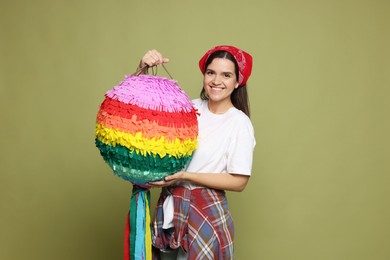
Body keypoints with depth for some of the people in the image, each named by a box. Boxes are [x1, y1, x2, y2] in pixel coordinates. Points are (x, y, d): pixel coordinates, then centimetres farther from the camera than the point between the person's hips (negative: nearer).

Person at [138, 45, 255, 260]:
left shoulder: (239, 123, -12)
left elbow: (239, 182, -13)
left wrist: (185, 176, -18)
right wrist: (143, 70, -12)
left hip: (205, 212, -4)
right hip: (169, 206, 4)